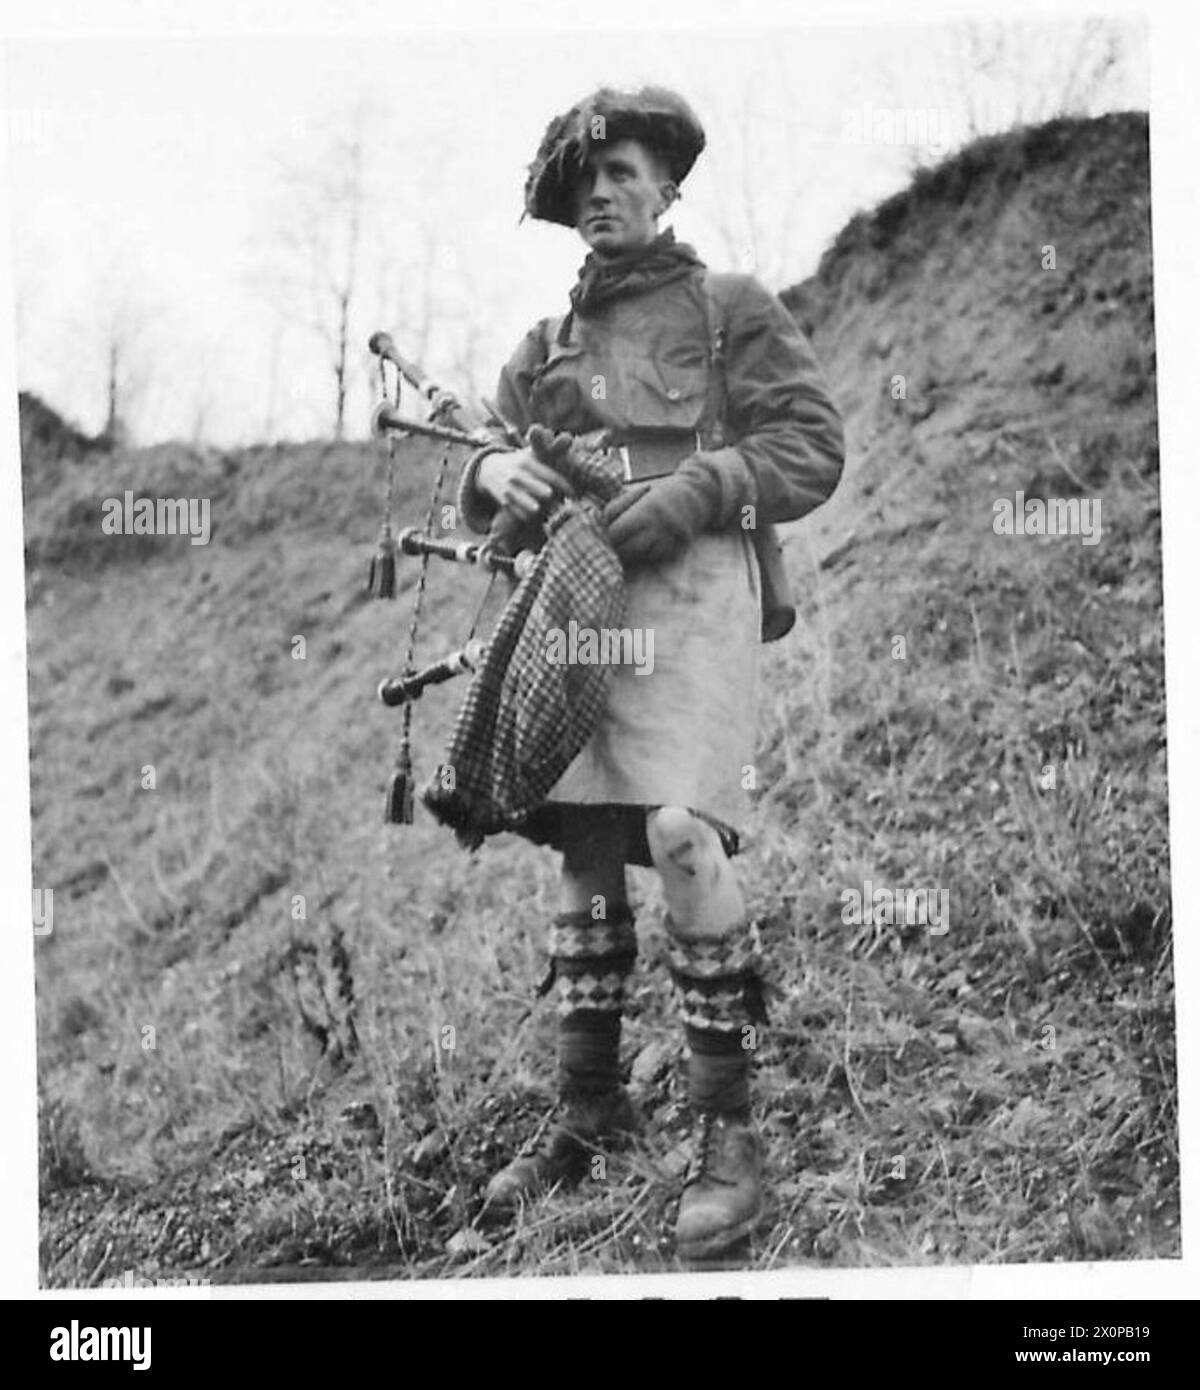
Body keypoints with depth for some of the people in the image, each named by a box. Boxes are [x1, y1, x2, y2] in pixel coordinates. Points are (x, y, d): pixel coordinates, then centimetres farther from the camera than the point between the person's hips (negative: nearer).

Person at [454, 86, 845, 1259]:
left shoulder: (732, 310, 9)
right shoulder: (547, 338, 21)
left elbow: (811, 447, 2)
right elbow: (485, 465, 22)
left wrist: (689, 493, -12)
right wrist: (492, 471, -3)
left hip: (687, 597, -5)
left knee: (681, 841, -19)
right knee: (584, 853, 6)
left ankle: (727, 1130, -10)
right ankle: (586, 1109, 16)